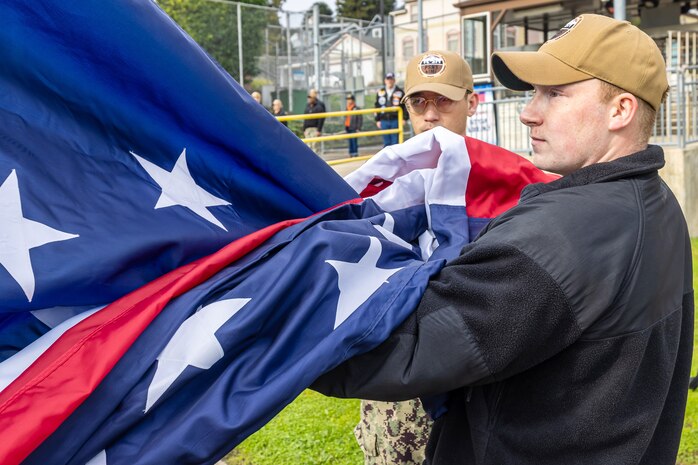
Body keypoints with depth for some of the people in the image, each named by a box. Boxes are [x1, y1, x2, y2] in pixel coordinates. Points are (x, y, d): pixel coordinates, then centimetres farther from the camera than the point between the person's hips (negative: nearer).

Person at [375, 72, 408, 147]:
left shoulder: (400, 92, 2)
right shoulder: (380, 92, 10)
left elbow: (405, 106, 2)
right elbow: (377, 106, 14)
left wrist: (404, 118, -5)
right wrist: (377, 120, 9)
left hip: (396, 120, -3)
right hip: (384, 120, 3)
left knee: (395, 142, -3)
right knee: (386, 143, 7)